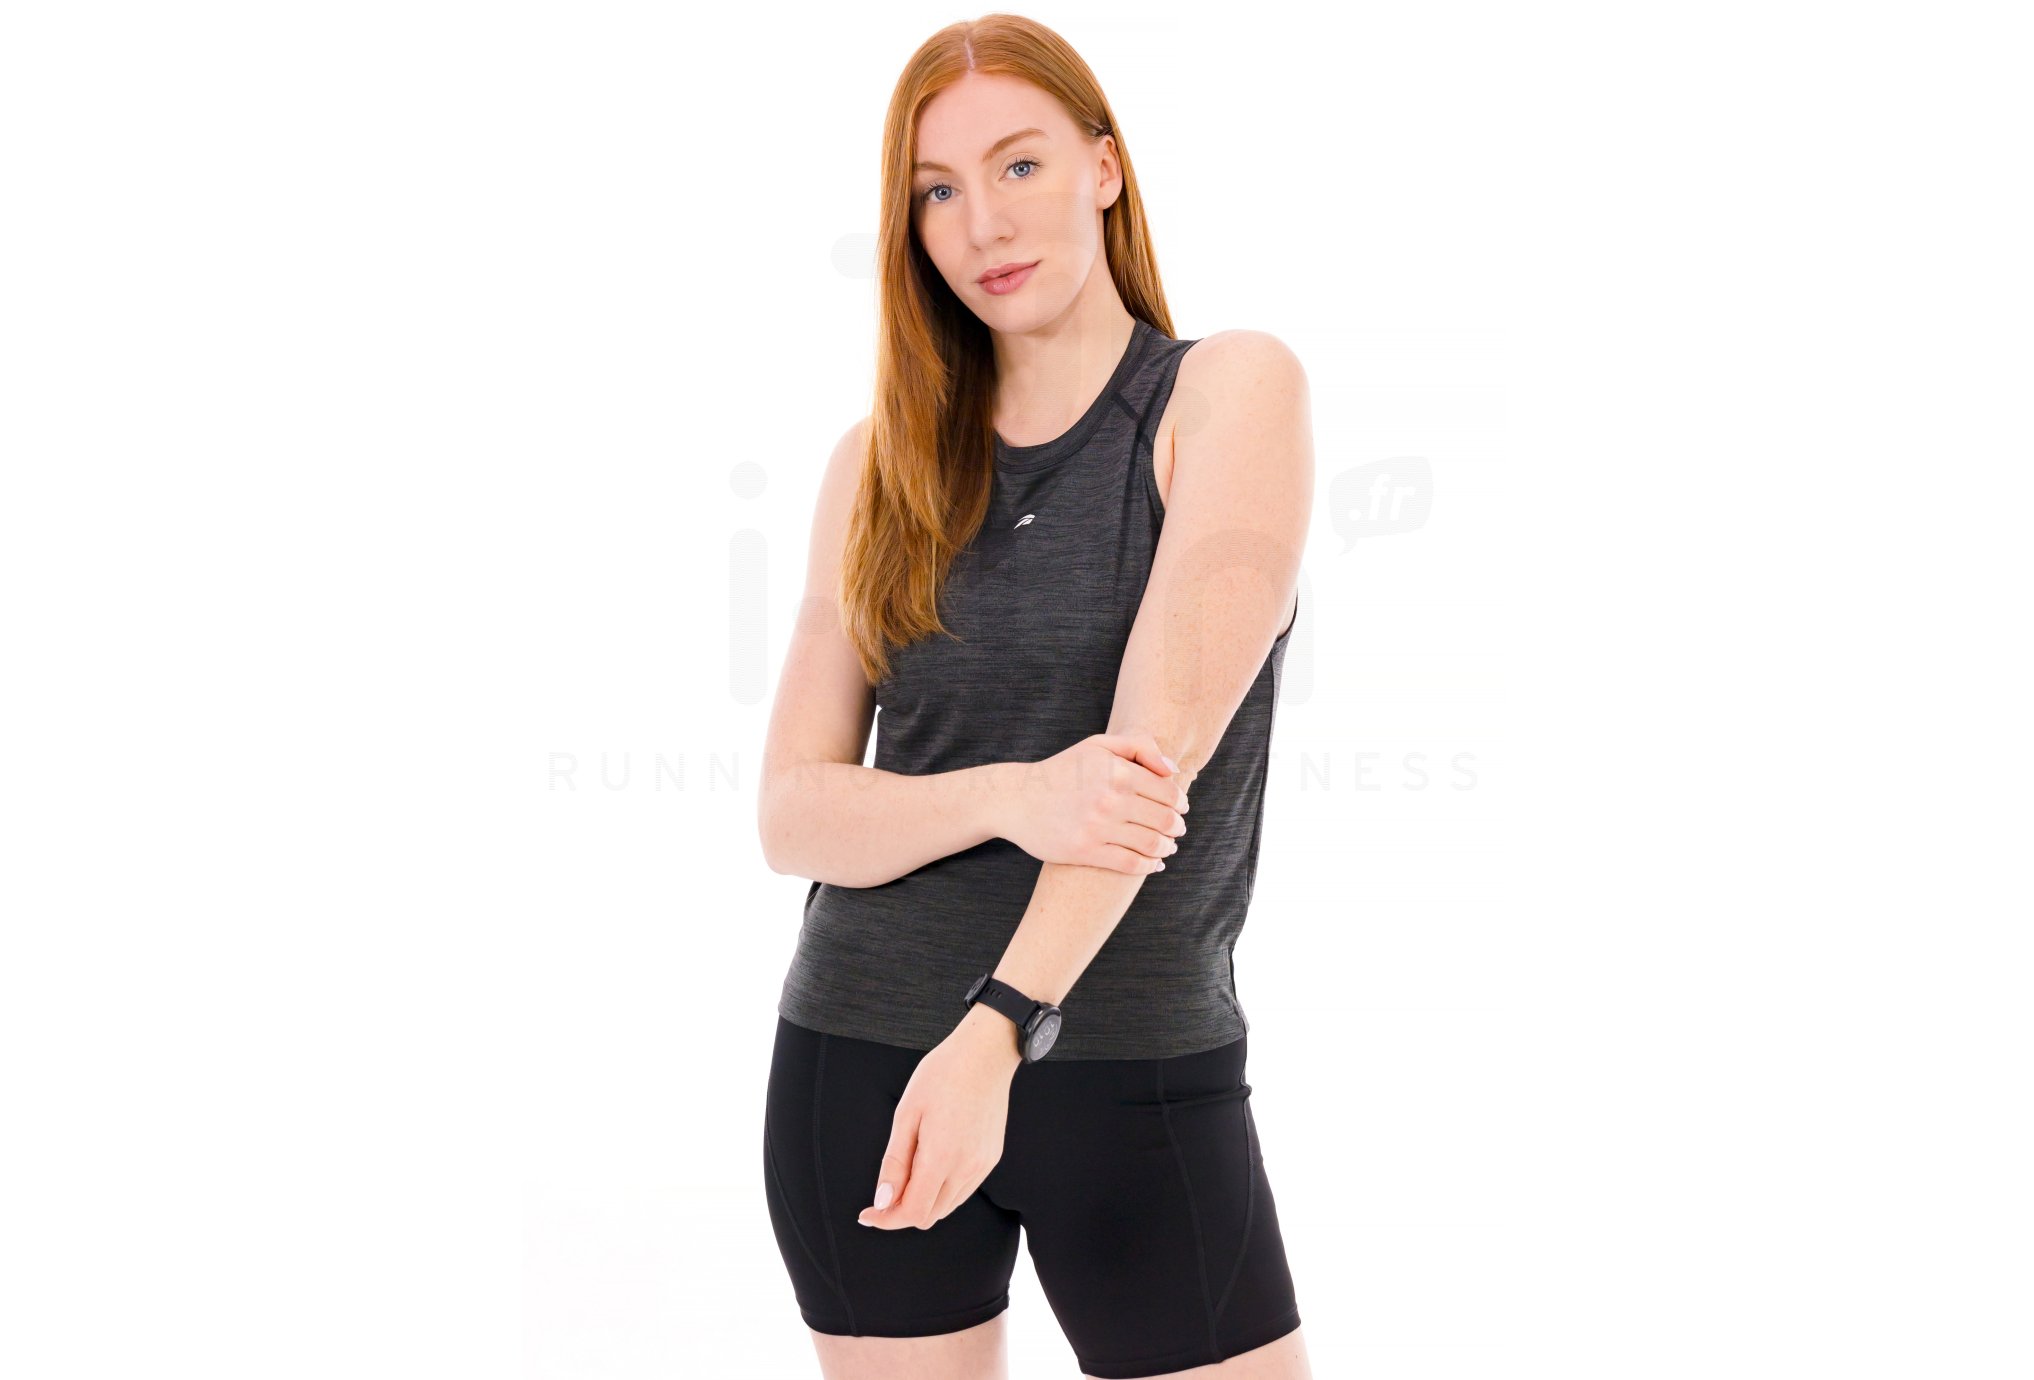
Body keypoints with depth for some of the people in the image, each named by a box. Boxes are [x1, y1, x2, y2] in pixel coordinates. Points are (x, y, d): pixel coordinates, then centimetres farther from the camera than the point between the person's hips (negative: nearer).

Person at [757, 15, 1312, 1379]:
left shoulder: (1232, 392, -4)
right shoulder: (882, 463, 6)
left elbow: (1163, 738, -18)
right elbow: (793, 815, 0)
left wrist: (994, 1034, -29)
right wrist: (1012, 799, -20)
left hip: (1139, 1062, -3)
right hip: (860, 1053, 3)